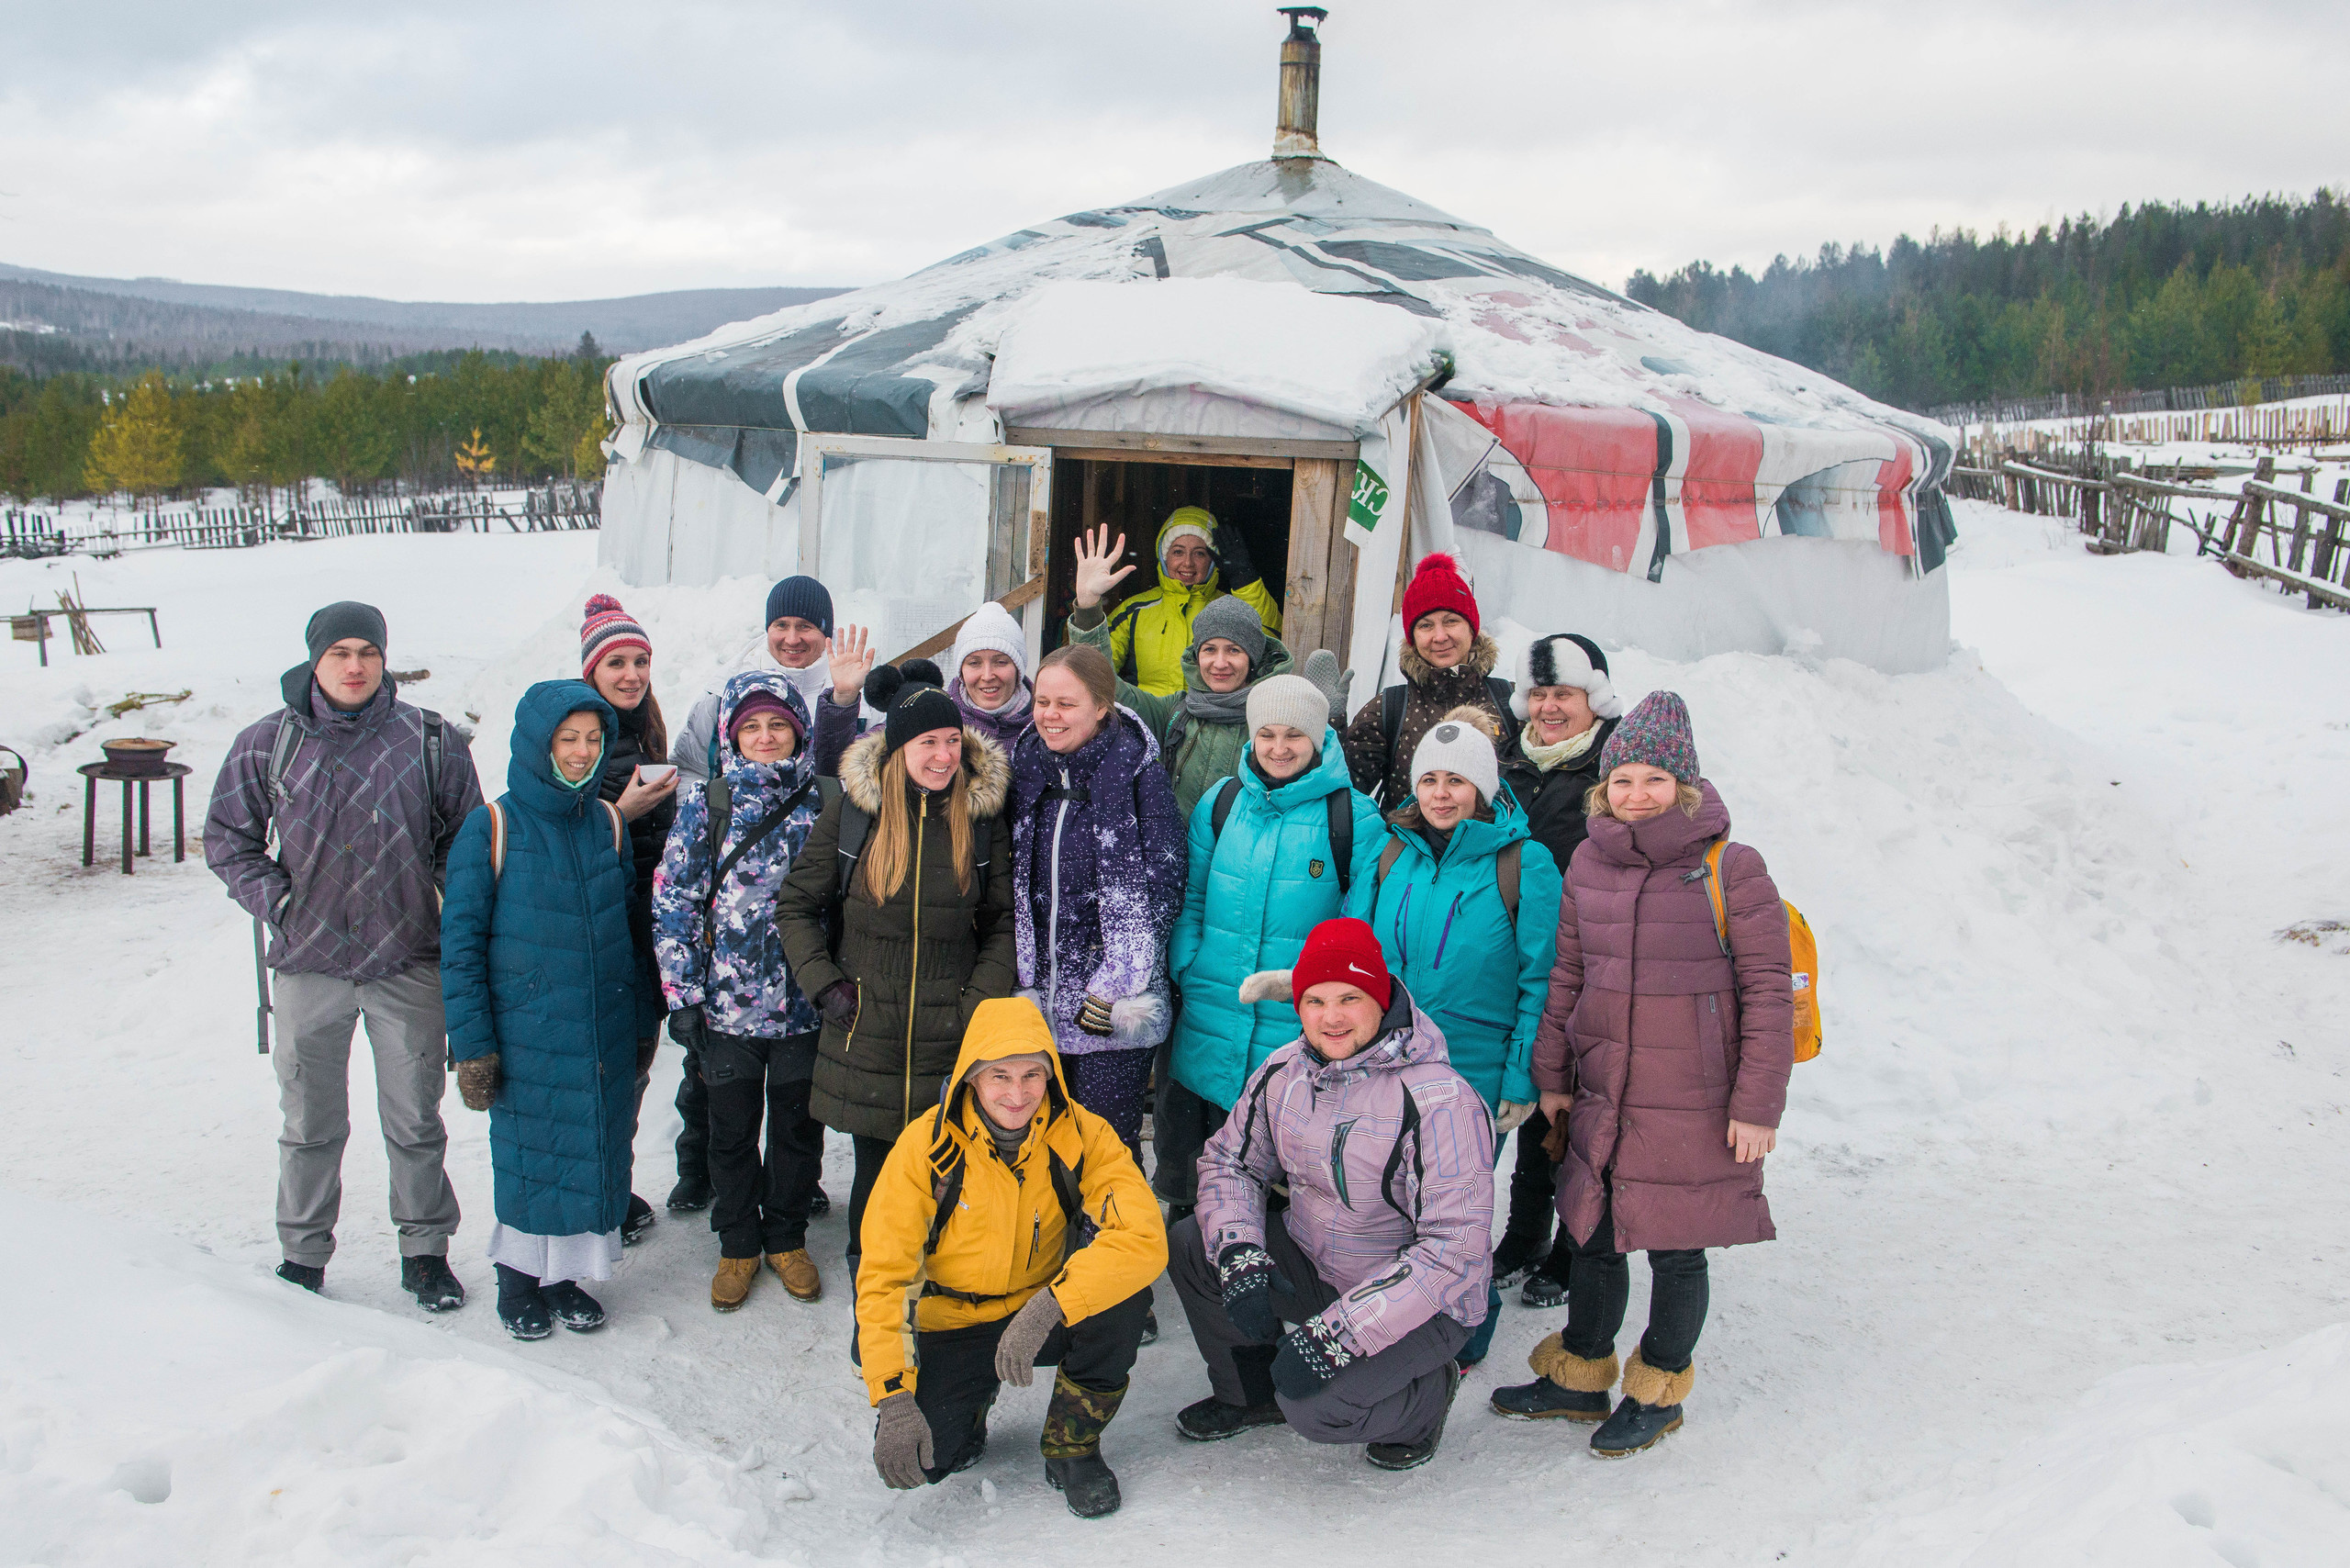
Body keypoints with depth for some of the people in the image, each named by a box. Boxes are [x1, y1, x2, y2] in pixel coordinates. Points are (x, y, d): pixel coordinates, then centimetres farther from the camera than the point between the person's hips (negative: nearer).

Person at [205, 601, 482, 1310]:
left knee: (415, 1123, 9)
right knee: (311, 1125, 12)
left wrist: (457, 913, -3)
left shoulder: (432, 742, -2)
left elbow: (464, 841, 7)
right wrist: (272, 901, -2)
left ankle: (425, 1251, 23)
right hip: (308, 962, 1)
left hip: (408, 963, 0)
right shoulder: (266, 745, -1)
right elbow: (227, 837, 9)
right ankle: (302, 1254, 27)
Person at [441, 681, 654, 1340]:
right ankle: (519, 1280, 27)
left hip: (605, 1033, 4)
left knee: (593, 1151, 9)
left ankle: (568, 1273, 27)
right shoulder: (492, 828, -8)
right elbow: (461, 942, -7)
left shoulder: (608, 823, 4)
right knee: (529, 1156, 7)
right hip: (526, 1033, -3)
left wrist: (639, 1022, 12)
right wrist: (471, 1045, -10)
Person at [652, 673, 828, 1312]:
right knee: (732, 1129, 11)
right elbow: (674, 899, -3)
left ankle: (787, 1237, 31)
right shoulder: (707, 803, -2)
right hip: (728, 999, -1)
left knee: (797, 1126, 12)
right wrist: (682, 994, -7)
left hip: (804, 1000, 1)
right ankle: (738, 1244, 28)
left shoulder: (820, 801, 1)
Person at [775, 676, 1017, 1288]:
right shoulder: (851, 808, -1)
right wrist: (825, 985, -3)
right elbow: (795, 905, 7)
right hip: (867, 1031, 0)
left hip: (951, 1033, 0)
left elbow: (1004, 921, 7)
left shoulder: (984, 814, 1)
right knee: (876, 1168, 7)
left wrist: (979, 998, -4)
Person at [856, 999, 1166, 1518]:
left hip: (1047, 1317, 1)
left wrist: (1048, 1306, -42)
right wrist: (893, 1398, -28)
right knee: (916, 1461, -23)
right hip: (954, 1326, 0)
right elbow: (882, 1276, -16)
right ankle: (970, 1401, 15)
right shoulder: (925, 1146, -17)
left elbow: (1144, 1237, -29)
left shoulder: (1081, 1135, -15)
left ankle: (1073, 1446, -5)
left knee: (1123, 1291, -30)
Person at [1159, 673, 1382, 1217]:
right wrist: (1187, 966, -1)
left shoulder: (1354, 818, -4)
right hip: (1208, 1022, 3)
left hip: (1299, 1028, -3)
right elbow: (1188, 899, 12)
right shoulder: (1220, 804, 6)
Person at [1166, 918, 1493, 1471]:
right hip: (1311, 1267, 7)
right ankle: (1251, 1392, 16)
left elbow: (1455, 1250, -29)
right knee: (1191, 1246, -7)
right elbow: (1229, 1161, 6)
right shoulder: (1283, 1073, -5)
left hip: (1420, 1300, -7)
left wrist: (1340, 1332, -32)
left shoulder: (1439, 1100, -26)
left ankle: (1424, 1398, 7)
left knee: (1315, 1405, -27)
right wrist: (1240, 1258, -15)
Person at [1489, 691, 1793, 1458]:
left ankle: (1659, 1390, 29)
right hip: (1601, 1101, 5)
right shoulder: (1588, 864, 4)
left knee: (1675, 1249, 8)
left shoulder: (1732, 869, -11)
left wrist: (1758, 1105, -11)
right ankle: (1579, 1376, 35)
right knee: (1591, 1237, 16)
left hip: (1694, 1109, -5)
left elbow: (1769, 991, -9)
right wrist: (1552, 1075, 14)